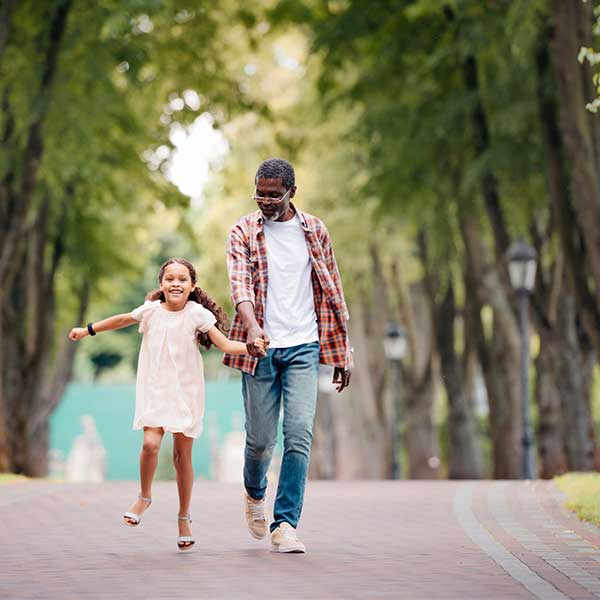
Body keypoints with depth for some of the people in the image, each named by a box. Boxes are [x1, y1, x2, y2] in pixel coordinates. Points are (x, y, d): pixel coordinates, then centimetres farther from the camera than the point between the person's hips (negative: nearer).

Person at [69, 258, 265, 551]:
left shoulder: (198, 314, -6)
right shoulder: (150, 311, 0)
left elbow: (225, 344, -10)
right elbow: (122, 320, 18)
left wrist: (250, 347, -28)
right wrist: (88, 330, 28)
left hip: (186, 392, -1)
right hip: (154, 389, 1)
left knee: (182, 455, 5)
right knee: (150, 444, -20)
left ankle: (184, 517, 21)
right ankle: (144, 497, 7)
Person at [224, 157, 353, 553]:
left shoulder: (315, 231, 7)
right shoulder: (243, 232, 1)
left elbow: (332, 291, 12)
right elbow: (239, 282, -16)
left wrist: (343, 352, 11)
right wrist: (252, 325, -36)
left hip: (303, 347, 1)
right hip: (261, 348, -1)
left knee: (299, 435, -12)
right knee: (261, 438, 4)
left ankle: (285, 524, -10)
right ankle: (255, 494, 36)